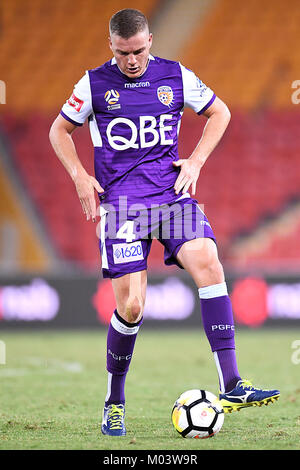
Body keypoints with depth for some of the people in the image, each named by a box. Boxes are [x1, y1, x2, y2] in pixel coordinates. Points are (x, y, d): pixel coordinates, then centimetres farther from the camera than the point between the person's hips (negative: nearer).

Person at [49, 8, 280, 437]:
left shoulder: (177, 77, 5)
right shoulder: (94, 84, 2)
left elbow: (219, 113, 19)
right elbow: (59, 131, 15)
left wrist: (196, 161, 6)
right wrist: (80, 176, 0)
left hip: (172, 192, 2)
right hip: (122, 201, -2)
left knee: (207, 263, -23)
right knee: (131, 305, -10)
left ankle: (231, 387, -26)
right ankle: (114, 403, 13)